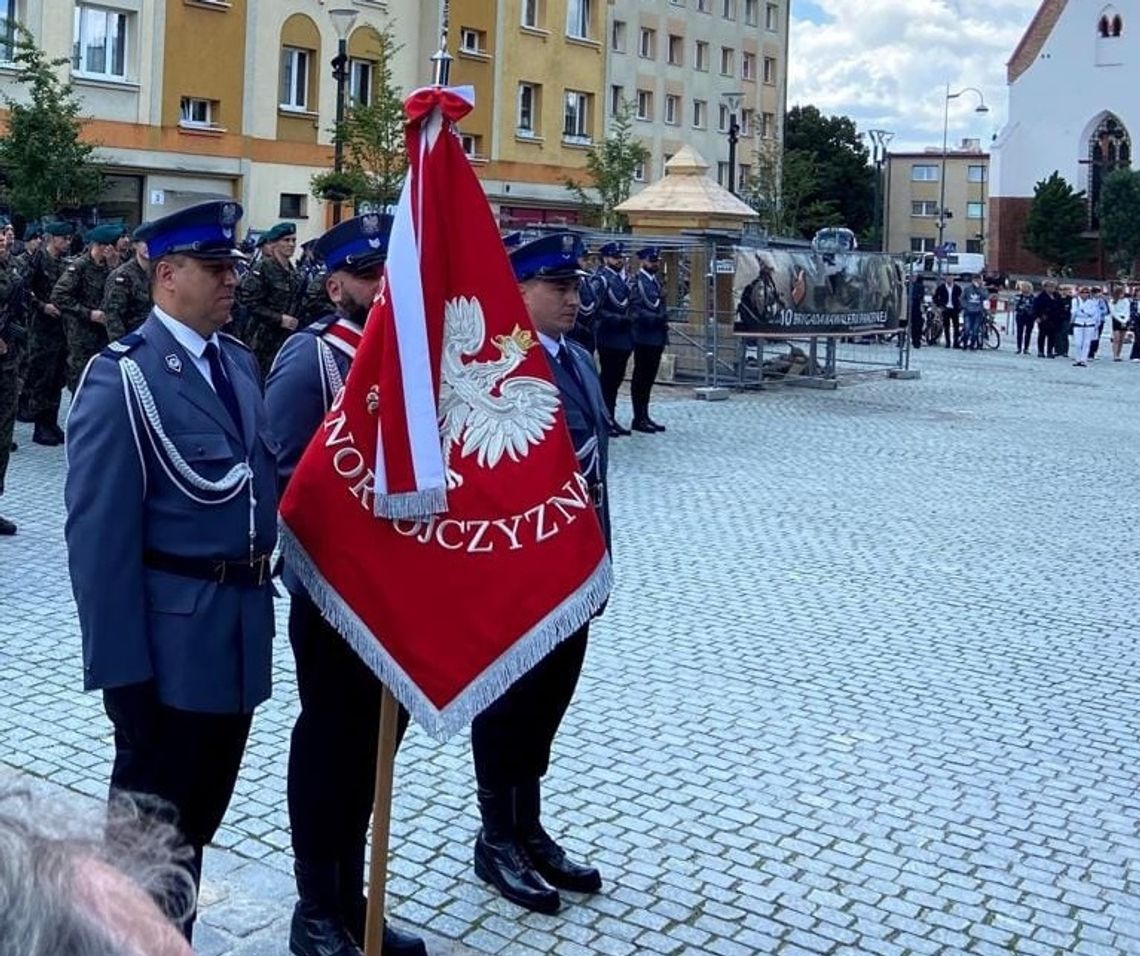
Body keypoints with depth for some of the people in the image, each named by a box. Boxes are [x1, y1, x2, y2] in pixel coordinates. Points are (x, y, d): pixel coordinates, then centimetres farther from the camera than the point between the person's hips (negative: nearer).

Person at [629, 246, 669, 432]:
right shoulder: (637, 282, -9)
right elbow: (635, 311, -16)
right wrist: (656, 318, -22)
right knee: (640, 378, -2)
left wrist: (664, 319, 3)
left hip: (657, 337, 8)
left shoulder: (656, 281, 16)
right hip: (644, 338, -8)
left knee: (649, 378, 12)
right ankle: (638, 419, 3)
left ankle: (644, 416, 19)